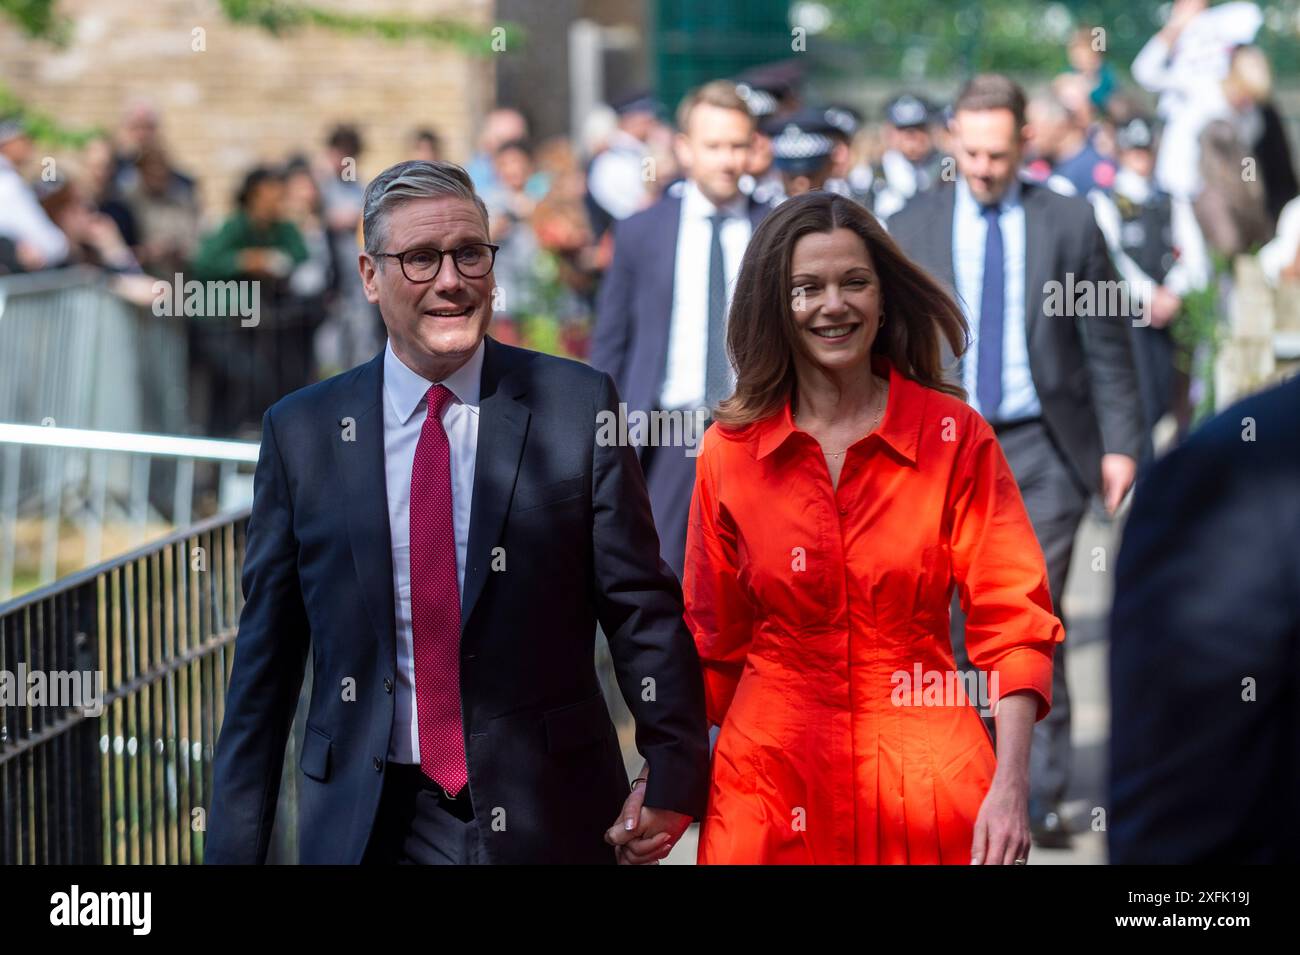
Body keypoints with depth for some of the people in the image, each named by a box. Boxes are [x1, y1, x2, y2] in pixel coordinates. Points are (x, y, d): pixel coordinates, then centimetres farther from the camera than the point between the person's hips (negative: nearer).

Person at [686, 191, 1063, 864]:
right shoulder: (728, 450, 1)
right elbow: (713, 641, 8)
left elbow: (1011, 618, -7)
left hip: (923, 781, -1)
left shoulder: (954, 436, -3)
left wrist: (1010, 785, -17)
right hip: (771, 782, 1)